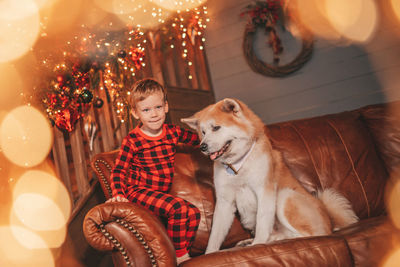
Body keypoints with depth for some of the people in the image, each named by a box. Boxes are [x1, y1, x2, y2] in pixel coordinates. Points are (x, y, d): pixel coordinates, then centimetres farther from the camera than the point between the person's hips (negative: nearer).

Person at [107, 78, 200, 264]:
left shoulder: (173, 132, 4)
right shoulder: (132, 140, -9)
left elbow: (197, 139, 22)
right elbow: (118, 170, -7)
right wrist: (118, 194, -21)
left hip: (162, 193, 6)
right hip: (139, 191, -6)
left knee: (193, 213, -11)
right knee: (178, 209, -26)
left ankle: (183, 252, 7)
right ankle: (178, 255, -7)